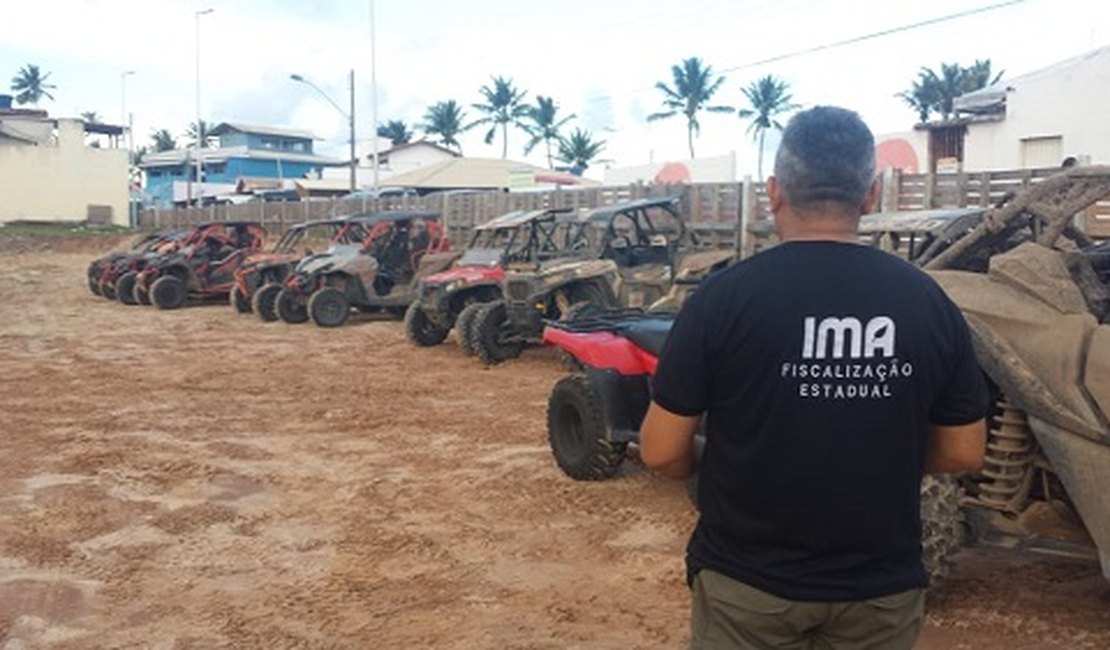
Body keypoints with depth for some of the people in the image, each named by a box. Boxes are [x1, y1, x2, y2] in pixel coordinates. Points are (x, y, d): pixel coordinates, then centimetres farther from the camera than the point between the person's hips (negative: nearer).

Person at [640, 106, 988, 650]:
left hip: (746, 580, -2)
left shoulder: (722, 298, -16)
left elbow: (661, 452, -12)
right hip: (882, 585, 3)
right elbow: (964, 453, 1)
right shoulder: (928, 301, -8)